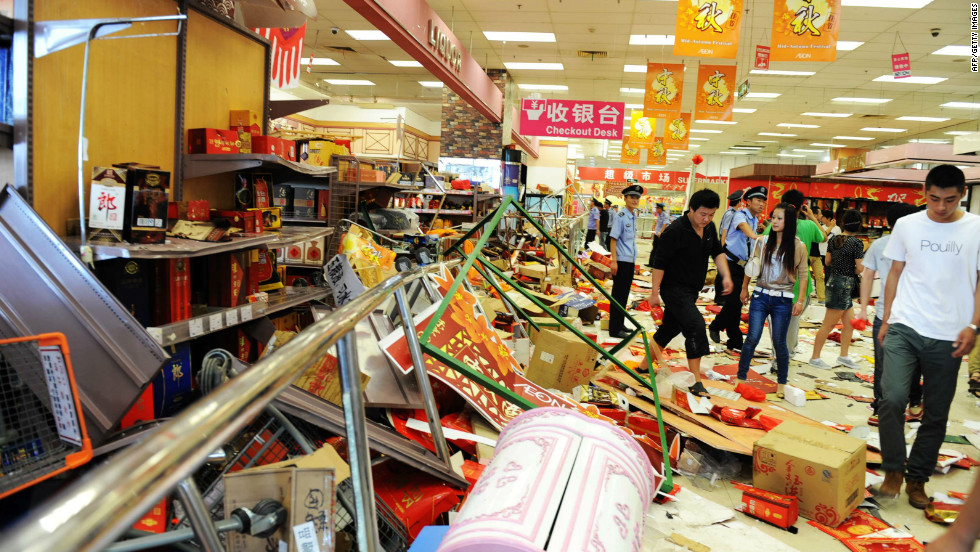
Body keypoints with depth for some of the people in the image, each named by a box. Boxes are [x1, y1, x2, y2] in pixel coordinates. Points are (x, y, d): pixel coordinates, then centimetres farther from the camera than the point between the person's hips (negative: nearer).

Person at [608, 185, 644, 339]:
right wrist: (614, 261, -21)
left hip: (631, 261, 9)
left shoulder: (634, 216, 13)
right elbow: (613, 239, -16)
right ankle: (615, 329, 1)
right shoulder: (620, 216, -13)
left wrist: (634, 261, 20)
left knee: (625, 294, 15)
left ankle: (619, 325, 26)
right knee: (618, 294, -4)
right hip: (621, 261, -9)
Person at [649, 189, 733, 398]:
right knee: (696, 326, -19)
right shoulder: (675, 230, -21)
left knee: (670, 328, 17)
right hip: (674, 289, -8)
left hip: (691, 290, 8)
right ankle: (696, 381, -13)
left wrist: (726, 275, -1)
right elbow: (659, 262, -18)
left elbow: (717, 251, 15)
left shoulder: (709, 227, 3)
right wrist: (654, 292, -17)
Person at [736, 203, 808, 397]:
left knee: (779, 343, 5)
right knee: (752, 338, 0)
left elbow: (802, 275, 1)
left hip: (783, 300, -2)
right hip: (761, 295, 2)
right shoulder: (763, 242, 3)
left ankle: (781, 382, 21)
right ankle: (741, 377, 10)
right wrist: (744, 288, 13)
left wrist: (800, 300, -3)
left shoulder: (798, 247, -3)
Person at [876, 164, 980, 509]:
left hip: (948, 337, 0)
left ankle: (917, 477, 25)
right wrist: (886, 319, 8)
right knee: (892, 398, -15)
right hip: (904, 328, 0)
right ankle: (894, 470, 4)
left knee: (936, 415, 8)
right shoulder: (907, 225, 5)